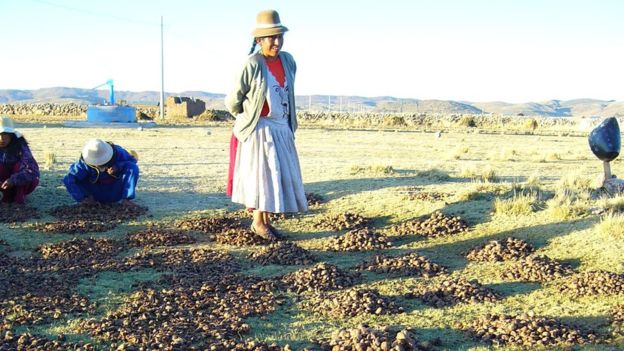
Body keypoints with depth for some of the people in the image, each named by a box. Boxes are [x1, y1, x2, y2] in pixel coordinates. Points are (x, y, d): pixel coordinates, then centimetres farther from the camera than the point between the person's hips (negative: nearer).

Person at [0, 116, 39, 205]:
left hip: (23, 183, -3)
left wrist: (13, 180, -48)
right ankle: (8, 194, -4)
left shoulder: (20, 147, -25)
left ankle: (20, 195, -12)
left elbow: (33, 170, -36)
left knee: (19, 165, -30)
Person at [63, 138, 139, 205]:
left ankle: (126, 199, -20)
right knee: (68, 180, -19)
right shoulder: (84, 163, -22)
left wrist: (118, 167, -28)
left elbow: (132, 161, -7)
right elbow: (69, 179, -21)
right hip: (98, 194, 0)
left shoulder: (117, 152, -21)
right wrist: (82, 198, -29)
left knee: (133, 167, -26)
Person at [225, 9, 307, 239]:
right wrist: (248, 119, 6)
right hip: (259, 130, -6)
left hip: (282, 129, 6)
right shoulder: (252, 65, -17)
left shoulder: (288, 61, 2)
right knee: (262, 175, -2)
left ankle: (266, 221, 20)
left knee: (280, 175, 9)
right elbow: (233, 101, -9)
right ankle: (258, 222, 12)